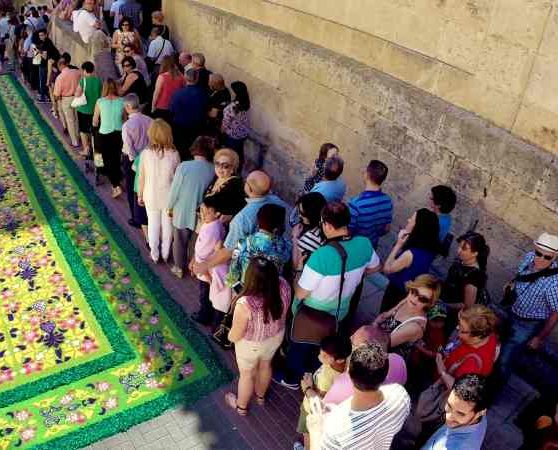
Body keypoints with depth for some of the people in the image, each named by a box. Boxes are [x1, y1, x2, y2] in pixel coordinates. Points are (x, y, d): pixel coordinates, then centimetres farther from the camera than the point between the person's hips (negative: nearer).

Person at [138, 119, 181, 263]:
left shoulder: (146, 153, -18)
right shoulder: (174, 154, -17)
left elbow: (142, 177, -7)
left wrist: (140, 194, 8)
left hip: (151, 196, 0)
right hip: (169, 196, 0)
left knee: (153, 224, 19)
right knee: (167, 225, 19)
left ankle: (155, 255, 33)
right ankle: (165, 254, 34)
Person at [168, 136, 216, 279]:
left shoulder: (184, 166, -23)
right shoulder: (214, 170, -15)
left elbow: (175, 189, -14)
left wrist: (170, 207, 2)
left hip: (183, 211, -2)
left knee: (180, 241, 20)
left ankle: (179, 268, 37)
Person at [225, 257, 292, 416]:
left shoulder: (245, 304, -42)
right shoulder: (283, 286, -28)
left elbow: (235, 335, -24)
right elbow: (284, 312, -6)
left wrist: (230, 336, -1)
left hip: (251, 345, -4)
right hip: (276, 337, 4)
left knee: (247, 374, 25)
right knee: (265, 365, 33)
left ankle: (241, 406, 53)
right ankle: (260, 395, 61)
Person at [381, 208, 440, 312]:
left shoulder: (411, 254, -38)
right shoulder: (429, 249, -13)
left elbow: (387, 269, -21)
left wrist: (398, 244, -22)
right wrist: (403, 244, -14)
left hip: (397, 292, -7)